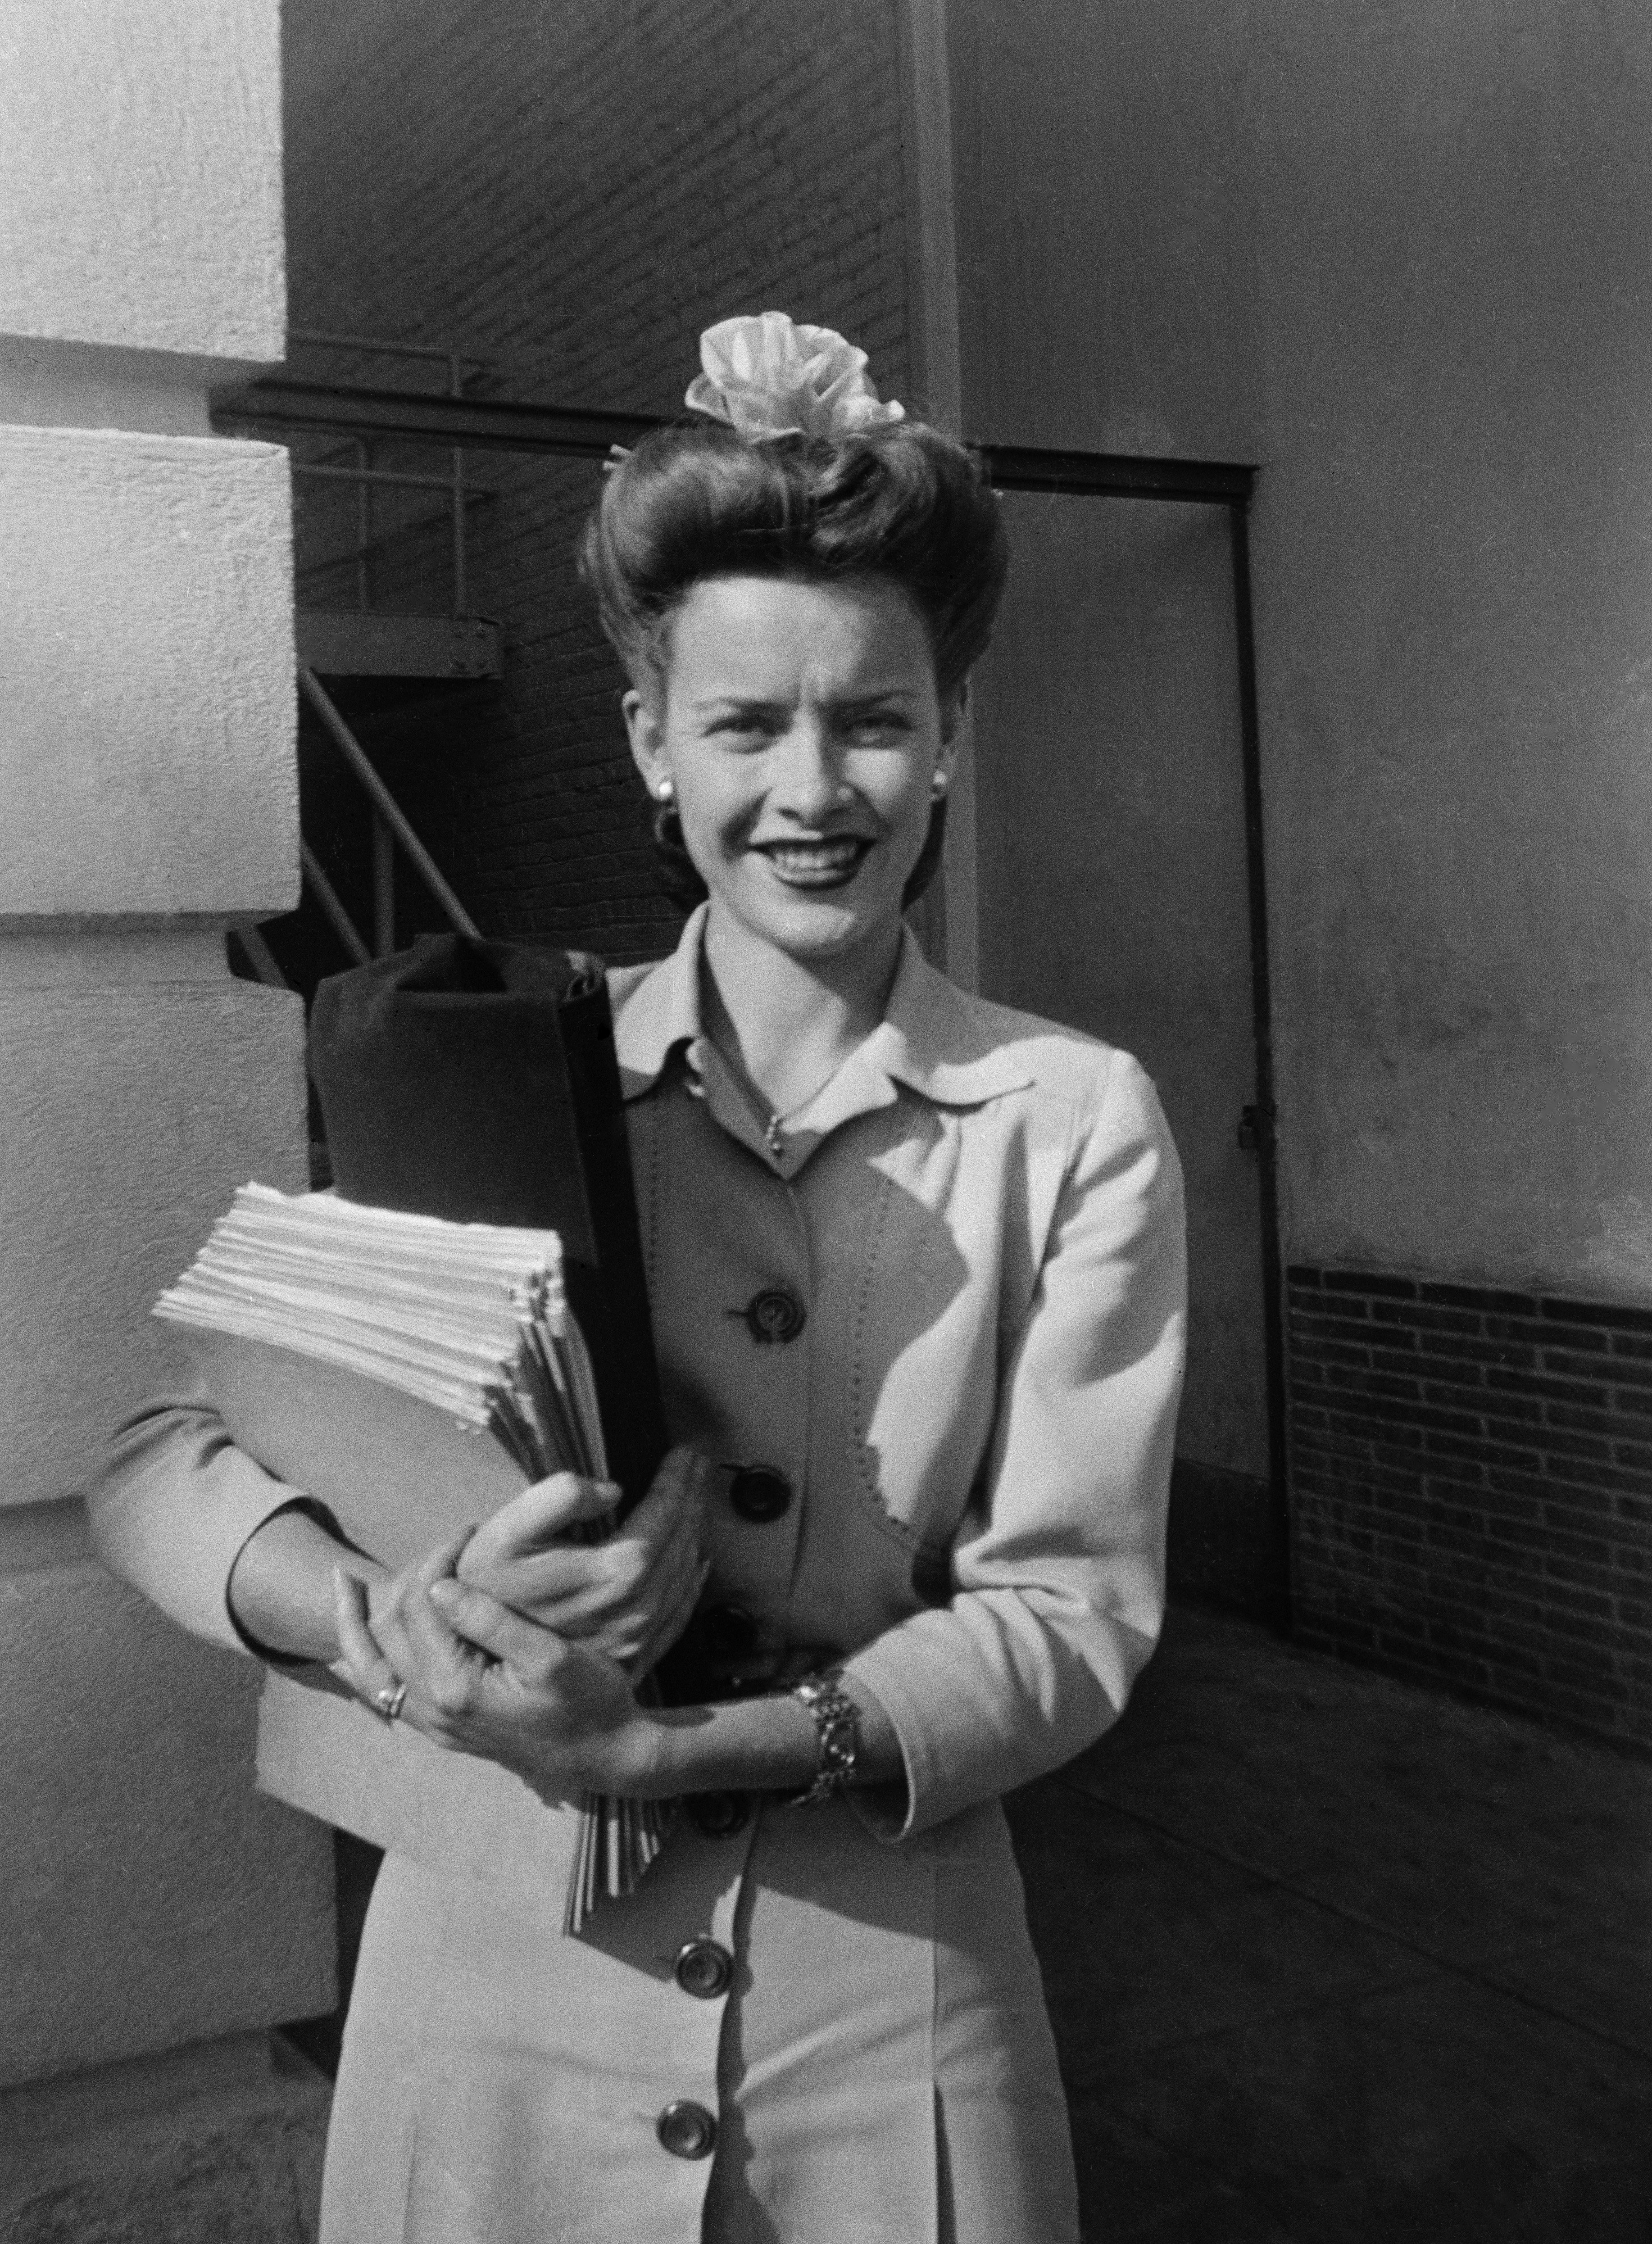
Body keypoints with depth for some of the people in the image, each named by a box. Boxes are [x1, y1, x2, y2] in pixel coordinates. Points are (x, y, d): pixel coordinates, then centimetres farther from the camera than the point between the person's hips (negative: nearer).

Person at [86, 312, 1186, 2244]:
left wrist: (664, 1750, -23)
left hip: (882, 2001, -1)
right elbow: (157, 1454, -5)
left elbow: (1070, 1614, -9)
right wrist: (387, 1622, -25)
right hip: (498, 1986, 1)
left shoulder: (1075, 1125, -7)